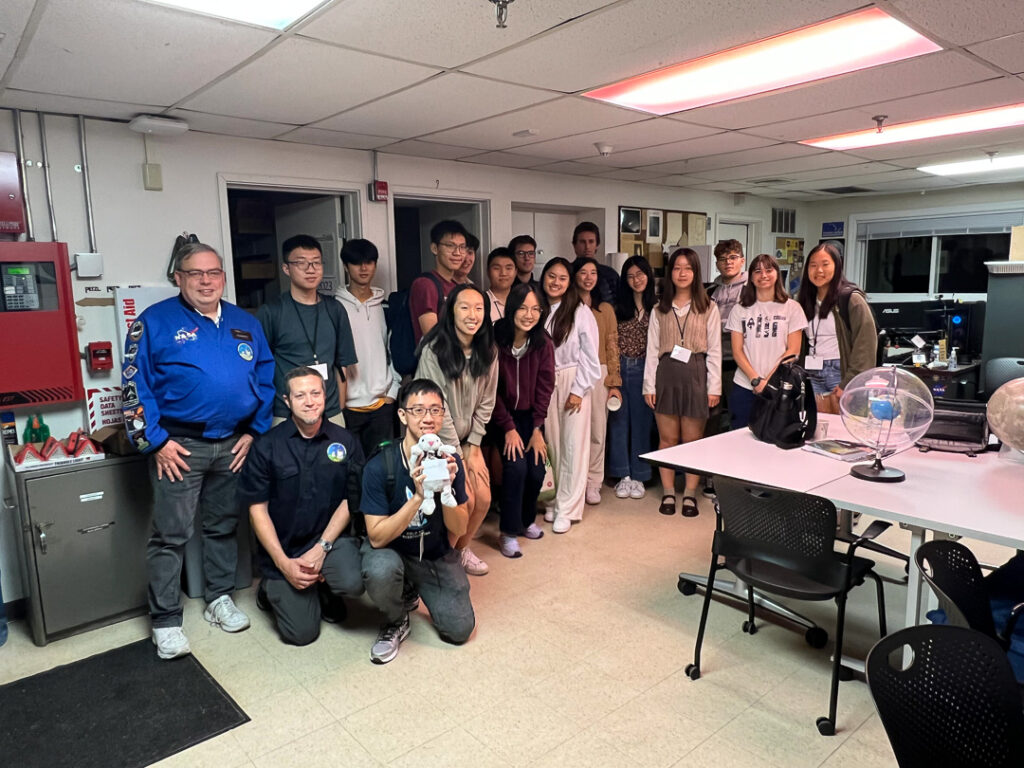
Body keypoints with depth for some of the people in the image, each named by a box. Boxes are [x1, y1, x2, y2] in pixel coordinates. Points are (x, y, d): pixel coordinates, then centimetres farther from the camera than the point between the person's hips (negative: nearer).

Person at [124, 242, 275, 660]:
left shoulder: (245, 323, 10)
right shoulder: (155, 322, -3)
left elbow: (266, 379, 13)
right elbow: (134, 386, -6)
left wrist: (255, 431, 5)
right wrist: (155, 441, -10)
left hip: (233, 444, 4)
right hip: (179, 446, -4)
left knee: (223, 527, 16)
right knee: (171, 535, 1)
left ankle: (220, 598, 32)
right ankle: (165, 621, 14)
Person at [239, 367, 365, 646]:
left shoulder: (345, 442, -4)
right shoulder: (267, 446, -7)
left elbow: (350, 501, -2)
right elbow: (257, 509, -5)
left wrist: (321, 548, -12)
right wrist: (283, 563, -11)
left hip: (330, 539, 1)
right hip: (283, 548, -1)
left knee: (353, 581, -29)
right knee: (301, 633, -6)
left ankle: (323, 587, 8)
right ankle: (272, 588, 25)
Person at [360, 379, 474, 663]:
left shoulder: (450, 462, -13)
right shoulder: (379, 466, -22)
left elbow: (459, 529, -9)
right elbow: (377, 537, -23)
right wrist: (418, 497, -36)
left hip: (437, 554, 3)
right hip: (390, 549, -2)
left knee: (460, 630, -9)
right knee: (380, 571, -36)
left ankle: (418, 588, 21)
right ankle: (397, 620, -1)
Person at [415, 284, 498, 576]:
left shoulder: (487, 352, -4)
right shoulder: (434, 350, -21)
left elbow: (486, 402, 3)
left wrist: (473, 447, -2)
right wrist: (456, 454, -15)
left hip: (468, 438, 6)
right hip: (438, 439, -5)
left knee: (483, 498, 1)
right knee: (464, 499, -11)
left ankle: (462, 548, 29)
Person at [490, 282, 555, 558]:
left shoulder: (543, 342, -8)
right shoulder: (494, 340, -18)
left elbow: (545, 386, -5)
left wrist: (537, 429, -10)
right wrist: (509, 428, -15)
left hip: (529, 415, 3)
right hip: (501, 415, -3)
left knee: (537, 470, -7)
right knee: (516, 465, -20)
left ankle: (527, 519, 24)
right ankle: (509, 532, -3)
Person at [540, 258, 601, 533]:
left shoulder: (580, 312, -6)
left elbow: (590, 355, -7)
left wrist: (578, 390, -10)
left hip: (572, 382, -3)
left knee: (573, 445, -1)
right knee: (552, 444, 8)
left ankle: (567, 509, 7)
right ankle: (557, 499, 21)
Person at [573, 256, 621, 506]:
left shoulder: (605, 309, 11)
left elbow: (612, 346, 9)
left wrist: (615, 383, 4)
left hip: (598, 374, 2)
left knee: (598, 431, 3)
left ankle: (593, 483, 15)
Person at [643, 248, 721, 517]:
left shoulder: (708, 308, 4)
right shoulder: (660, 310, 9)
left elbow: (714, 350, 2)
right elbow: (652, 349, 7)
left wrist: (714, 387, -3)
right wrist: (649, 385, 0)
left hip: (695, 374, -1)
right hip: (666, 374, 2)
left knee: (692, 440, 4)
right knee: (667, 439, 6)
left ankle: (690, 494, 16)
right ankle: (668, 493, 17)